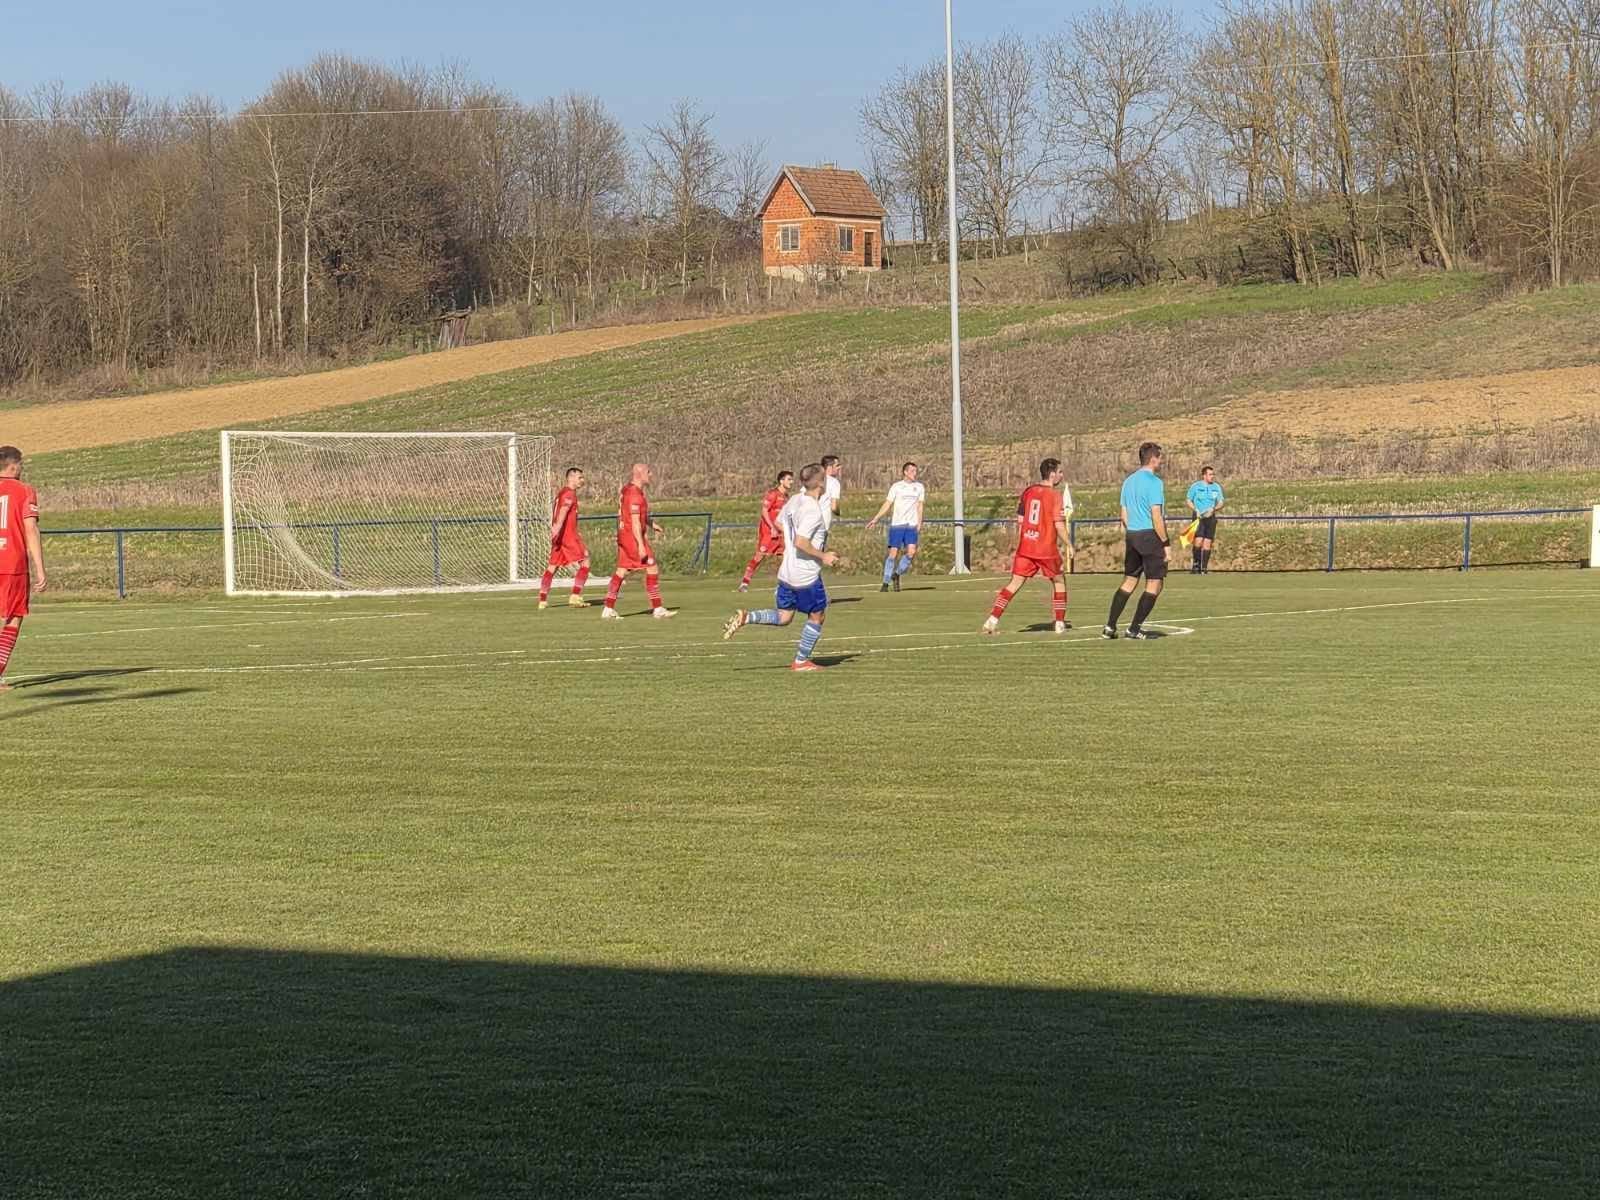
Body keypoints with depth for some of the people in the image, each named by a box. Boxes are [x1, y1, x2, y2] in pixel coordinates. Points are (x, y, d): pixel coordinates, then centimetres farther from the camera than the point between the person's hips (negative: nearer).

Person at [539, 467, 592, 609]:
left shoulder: (561, 493, 20)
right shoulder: (570, 494, -9)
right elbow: (563, 511, -24)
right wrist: (557, 529, -37)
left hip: (559, 535, 9)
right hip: (568, 535, -9)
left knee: (552, 566, 9)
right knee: (585, 562, -3)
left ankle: (543, 600, 7)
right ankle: (575, 596, -10)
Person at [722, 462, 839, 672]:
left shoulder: (794, 501, 5)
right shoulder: (813, 510, -21)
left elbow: (779, 524, 19)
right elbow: (800, 543, -28)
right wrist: (823, 556, -14)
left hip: (786, 572, 8)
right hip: (806, 575, -8)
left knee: (783, 616, 16)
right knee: (817, 616, 11)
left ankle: (745, 617, -4)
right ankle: (801, 661, 16)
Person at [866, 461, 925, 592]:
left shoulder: (919, 487, 11)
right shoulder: (896, 486, 2)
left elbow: (919, 506, 15)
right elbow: (887, 504, 3)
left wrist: (919, 523, 6)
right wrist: (875, 519, -3)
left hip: (912, 525, 2)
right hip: (897, 524, -2)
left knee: (911, 552, -14)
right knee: (893, 553, -5)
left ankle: (897, 574, 9)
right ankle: (886, 583, 4)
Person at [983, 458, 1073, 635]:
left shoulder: (1028, 492, 8)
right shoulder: (1054, 495, -8)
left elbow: (1020, 520, 12)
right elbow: (1059, 525, -13)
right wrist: (1068, 544, -1)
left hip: (1025, 547, 4)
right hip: (1047, 548, -4)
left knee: (1014, 583, 3)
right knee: (1059, 581, 15)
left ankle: (993, 619, -9)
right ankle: (1060, 623, 17)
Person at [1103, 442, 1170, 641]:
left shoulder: (1128, 481, 12)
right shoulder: (1154, 482, -12)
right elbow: (1156, 517, -17)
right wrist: (1166, 544, -14)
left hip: (1132, 535, 8)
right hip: (1151, 535, -8)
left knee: (1129, 581, 15)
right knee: (1154, 585, 1)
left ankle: (1110, 626, 9)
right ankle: (1135, 628, -1)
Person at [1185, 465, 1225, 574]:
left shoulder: (1217, 487, 8)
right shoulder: (1195, 486, 0)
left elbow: (1221, 503, 9)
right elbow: (1189, 501, 5)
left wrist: (1213, 509, -11)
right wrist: (1196, 510, -11)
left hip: (1210, 517, 3)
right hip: (1198, 517, -3)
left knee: (1207, 542, -1)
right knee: (1198, 541, -16)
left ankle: (1204, 567, 3)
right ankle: (1196, 564, 0)